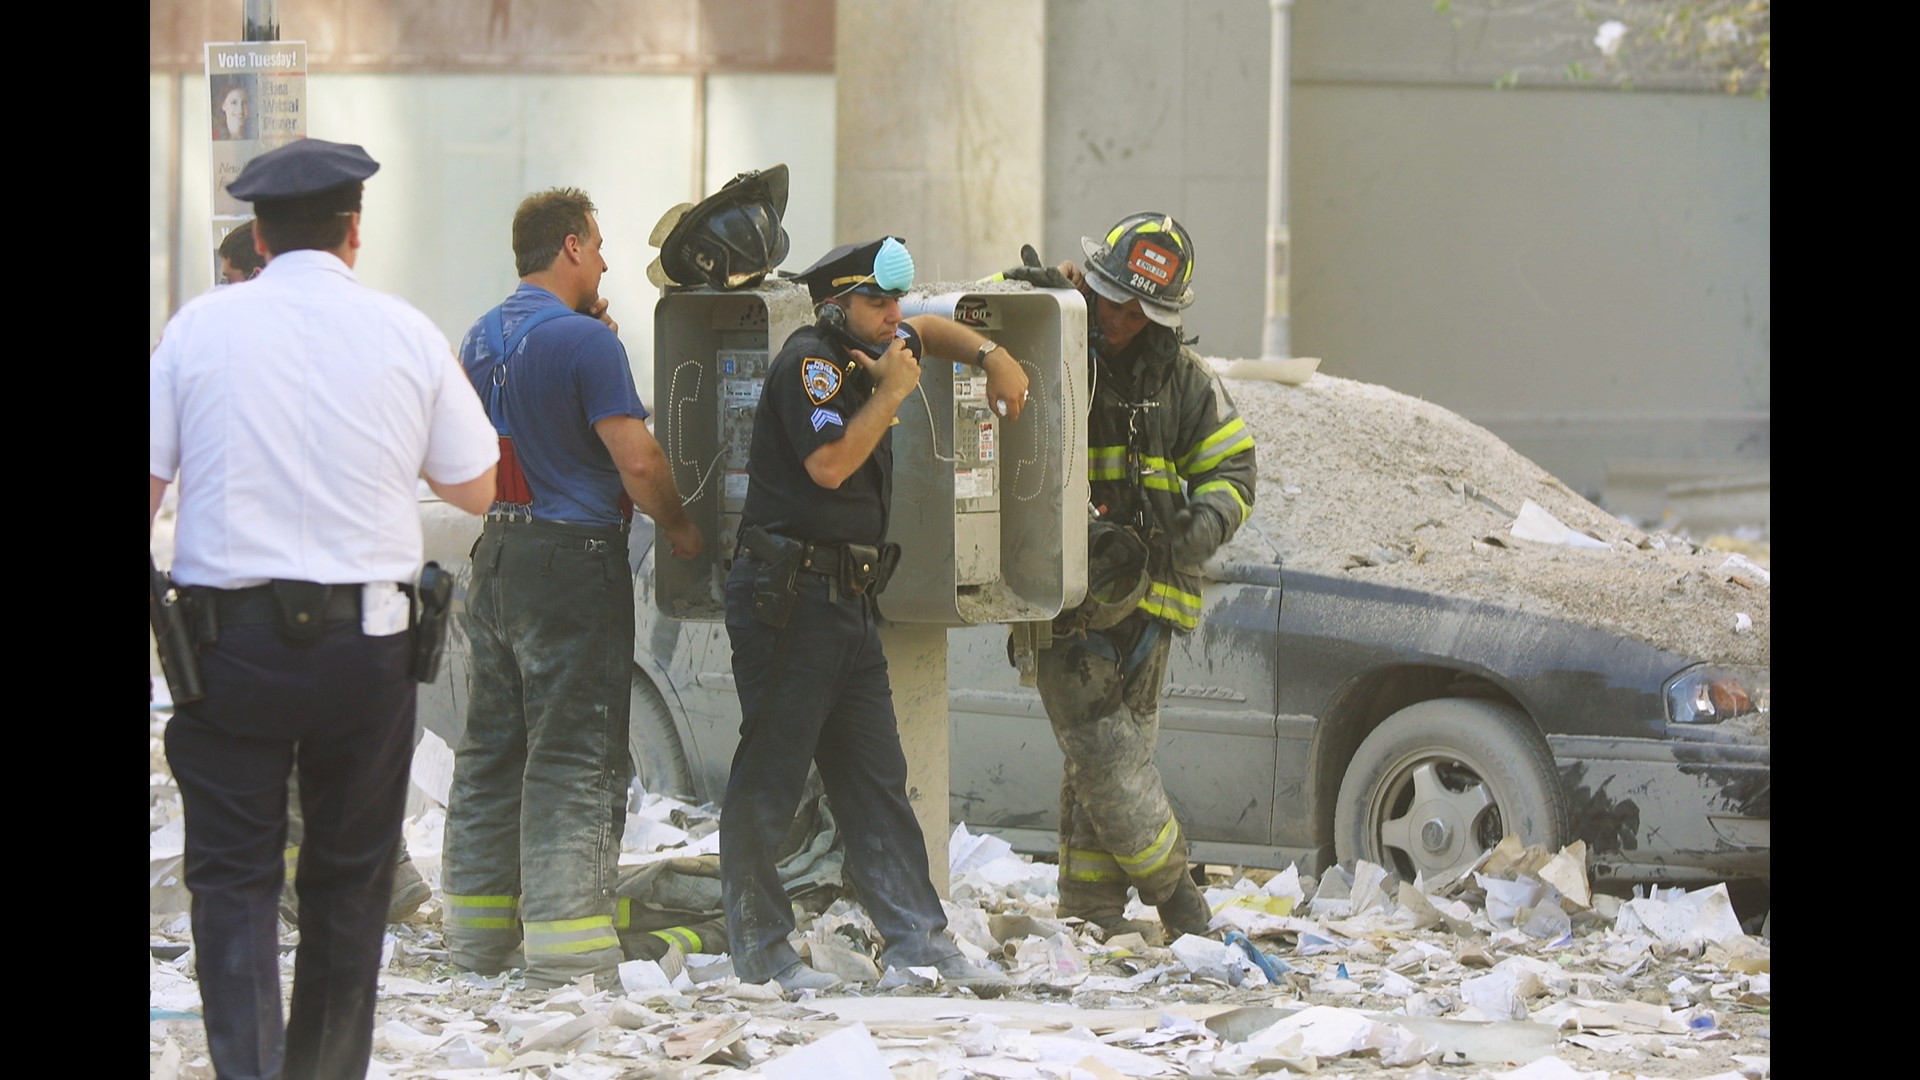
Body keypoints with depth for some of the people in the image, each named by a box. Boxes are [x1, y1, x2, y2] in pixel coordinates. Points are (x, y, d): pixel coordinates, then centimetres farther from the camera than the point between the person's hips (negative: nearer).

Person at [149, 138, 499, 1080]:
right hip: (368, 641, 1)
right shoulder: (407, 334, 2)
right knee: (349, 877, 14)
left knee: (232, 874, 2)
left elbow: (145, 480, -2)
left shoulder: (201, 326, -2)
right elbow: (475, 488, 11)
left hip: (230, 638, -1)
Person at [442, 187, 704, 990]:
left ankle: (478, 934, 18)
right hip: (575, 557, -8)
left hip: (497, 555, 8)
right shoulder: (584, 340, -14)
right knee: (576, 754, -5)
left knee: (491, 744, 13)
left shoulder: (481, 341, 10)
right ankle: (566, 946, -7)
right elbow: (637, 460, -19)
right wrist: (679, 527, 0)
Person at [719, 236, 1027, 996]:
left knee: (875, 777, 7)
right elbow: (830, 462, -22)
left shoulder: (863, 357, 17)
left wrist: (990, 356, 22)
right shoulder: (809, 362, -10)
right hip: (789, 597, -10)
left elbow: (925, 333, 38)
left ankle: (918, 939, 6)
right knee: (770, 776, -4)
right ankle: (759, 946, 1)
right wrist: (892, 392, -12)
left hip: (848, 601, 10)